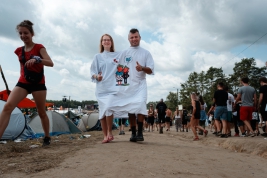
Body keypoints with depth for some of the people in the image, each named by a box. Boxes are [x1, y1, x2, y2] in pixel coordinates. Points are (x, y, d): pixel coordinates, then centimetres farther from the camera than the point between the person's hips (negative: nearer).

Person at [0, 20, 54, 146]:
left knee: (42, 112, 5)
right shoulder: (19, 50, 10)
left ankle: (47, 137, 24)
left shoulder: (39, 47, -4)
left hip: (38, 83, -4)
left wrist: (36, 59, -34)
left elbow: (51, 63, -18)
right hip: (23, 82, 4)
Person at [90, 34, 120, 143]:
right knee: (102, 112, 2)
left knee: (108, 108, -21)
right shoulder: (98, 56, 14)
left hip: (113, 87, -2)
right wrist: (96, 76, -10)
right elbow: (93, 71, 11)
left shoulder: (117, 56, 12)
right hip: (101, 88, 2)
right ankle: (105, 136, 13)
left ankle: (109, 132, -3)